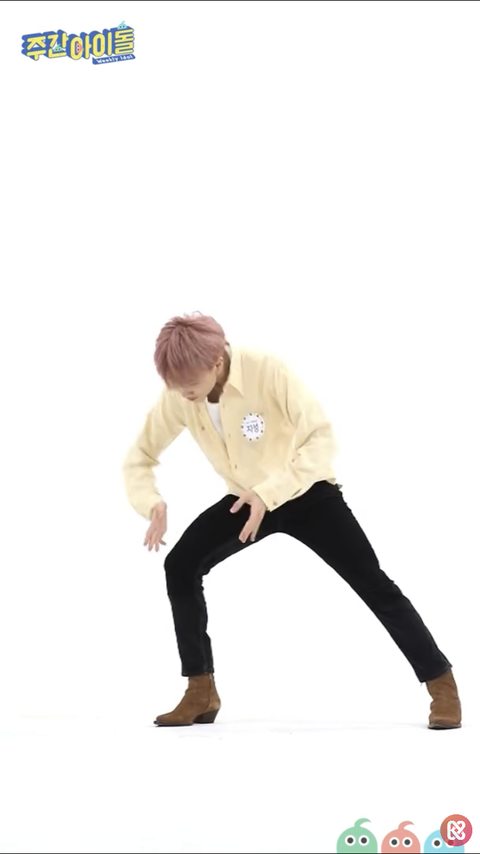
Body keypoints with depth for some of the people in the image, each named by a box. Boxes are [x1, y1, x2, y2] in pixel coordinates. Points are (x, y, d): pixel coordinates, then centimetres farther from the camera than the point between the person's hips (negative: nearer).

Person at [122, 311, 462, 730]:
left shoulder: (268, 371, -32)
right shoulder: (178, 395, -18)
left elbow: (323, 439, -34)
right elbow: (140, 455, -7)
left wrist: (269, 494, -43)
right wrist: (151, 503, -28)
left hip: (306, 493, -4)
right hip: (246, 498, 4)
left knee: (371, 583, -9)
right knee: (180, 566, -12)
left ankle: (442, 685, 3)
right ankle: (201, 693, -1)